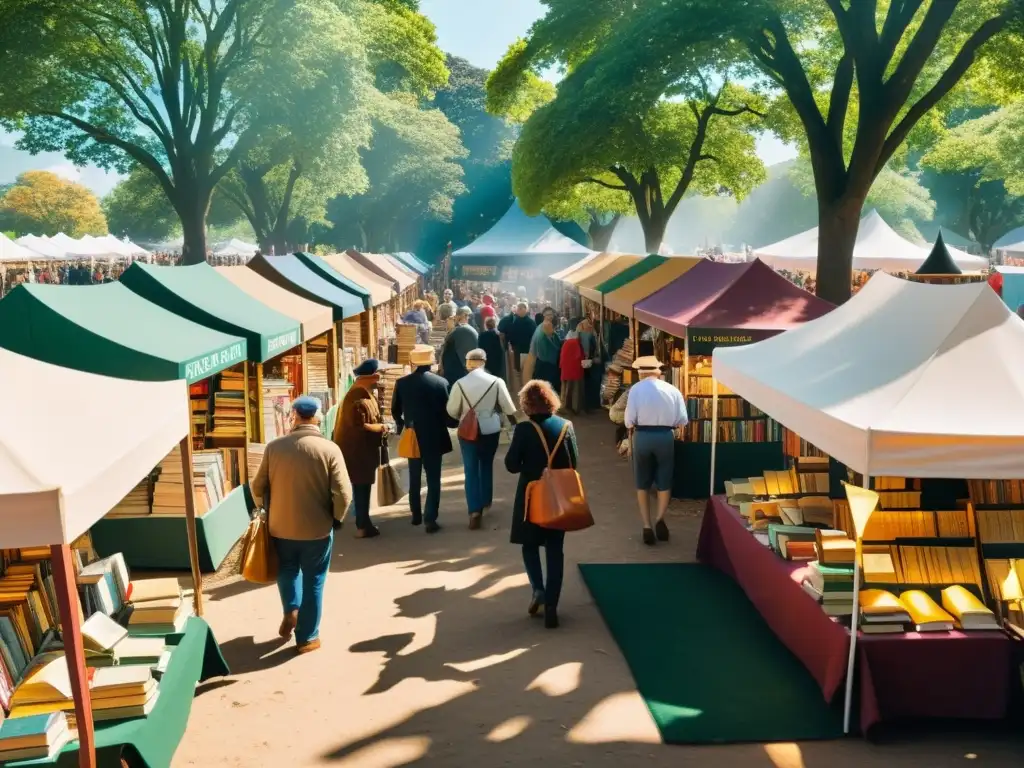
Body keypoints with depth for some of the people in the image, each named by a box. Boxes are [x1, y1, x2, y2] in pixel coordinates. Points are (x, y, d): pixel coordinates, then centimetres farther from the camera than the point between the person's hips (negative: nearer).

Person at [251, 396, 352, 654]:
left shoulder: (274, 447, -7)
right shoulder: (329, 449, -13)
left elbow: (257, 487, 0)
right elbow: (343, 494, -16)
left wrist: (268, 511, 18)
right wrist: (336, 519, 2)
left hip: (280, 526, 2)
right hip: (317, 529, -2)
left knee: (287, 569, 30)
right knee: (313, 582, 13)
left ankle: (290, 611, 14)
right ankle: (307, 637, 21)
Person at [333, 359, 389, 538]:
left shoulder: (365, 394, 8)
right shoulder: (358, 399, -24)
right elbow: (359, 427, -26)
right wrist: (381, 428, -16)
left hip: (363, 449, 10)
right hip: (356, 451, -10)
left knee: (363, 488, 18)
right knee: (361, 488, 0)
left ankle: (364, 524, 30)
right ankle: (363, 526, 9)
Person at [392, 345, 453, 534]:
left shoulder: (401, 383, -5)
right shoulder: (441, 382, -13)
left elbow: (395, 410, 4)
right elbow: (447, 410, -8)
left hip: (411, 437, 3)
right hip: (434, 437, -3)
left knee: (414, 478, 18)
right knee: (433, 479, 2)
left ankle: (416, 515, 26)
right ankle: (430, 519, -3)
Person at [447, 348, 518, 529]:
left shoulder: (460, 384, -12)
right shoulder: (496, 382, -11)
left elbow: (452, 410, -4)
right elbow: (508, 407, -3)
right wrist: (515, 423, 16)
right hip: (490, 429, 2)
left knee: (471, 470, 4)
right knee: (486, 465, 22)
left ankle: (475, 510, -7)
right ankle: (486, 501, 37)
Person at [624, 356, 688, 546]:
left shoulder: (636, 389, -5)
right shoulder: (672, 390, -1)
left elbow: (629, 420, -9)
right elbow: (682, 420, 0)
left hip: (642, 436, -1)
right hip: (665, 437, 1)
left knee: (642, 483, 13)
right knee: (664, 482, 13)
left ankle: (647, 526, 10)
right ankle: (660, 518, -7)